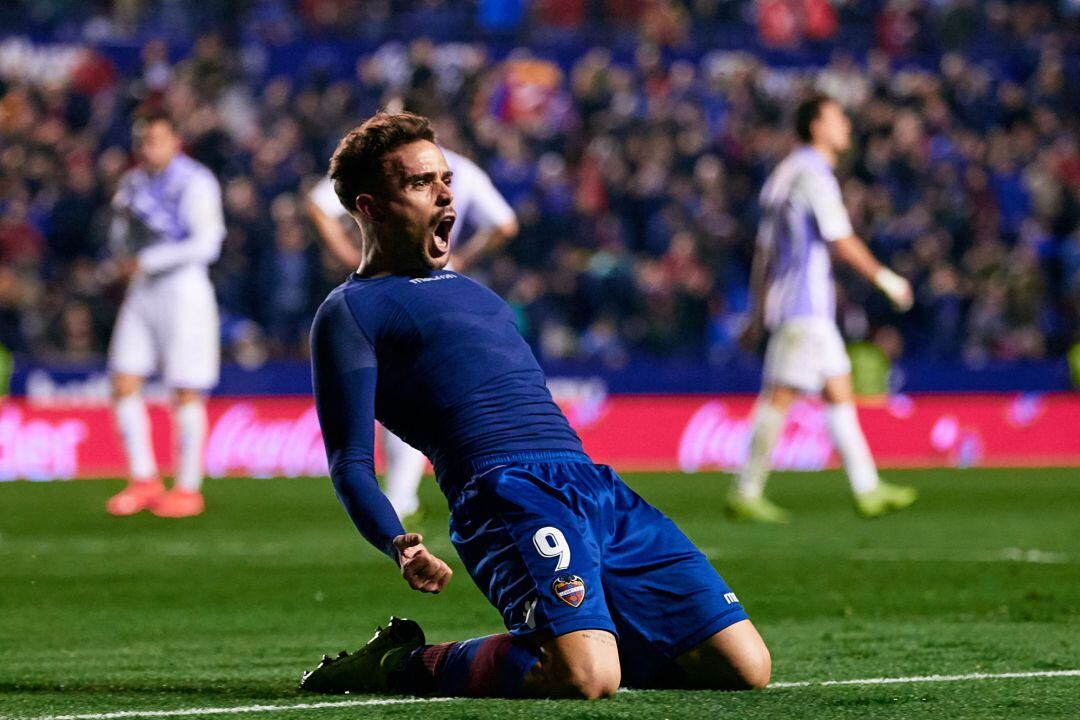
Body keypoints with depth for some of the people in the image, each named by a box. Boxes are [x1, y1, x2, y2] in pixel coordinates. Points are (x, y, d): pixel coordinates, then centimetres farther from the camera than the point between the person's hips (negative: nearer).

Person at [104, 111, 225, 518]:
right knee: (124, 385, 1)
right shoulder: (133, 184, 12)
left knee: (186, 393, -1)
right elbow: (122, 232, 26)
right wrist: (125, 259, 3)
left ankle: (188, 488, 7)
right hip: (141, 292, 7)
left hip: (183, 290, -7)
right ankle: (144, 481, 10)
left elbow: (207, 244, -19)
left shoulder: (194, 183, -12)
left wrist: (147, 262, -16)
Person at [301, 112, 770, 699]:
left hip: (595, 481, 8)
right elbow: (351, 463, -2)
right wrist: (400, 546, -20)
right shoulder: (351, 311, 6)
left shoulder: (469, 291, 31)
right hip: (506, 491, -7)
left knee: (746, 667, -6)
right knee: (584, 678, -33)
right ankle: (405, 665, -7)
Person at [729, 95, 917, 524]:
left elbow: (763, 253, 20)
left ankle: (867, 489, 7)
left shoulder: (784, 175, 19)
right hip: (805, 307, -10)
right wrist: (884, 278, -7)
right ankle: (746, 494, -8)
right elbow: (841, 242, -16)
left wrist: (758, 314, 21)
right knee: (780, 396, -9)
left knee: (839, 392, 8)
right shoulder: (813, 175, -11)